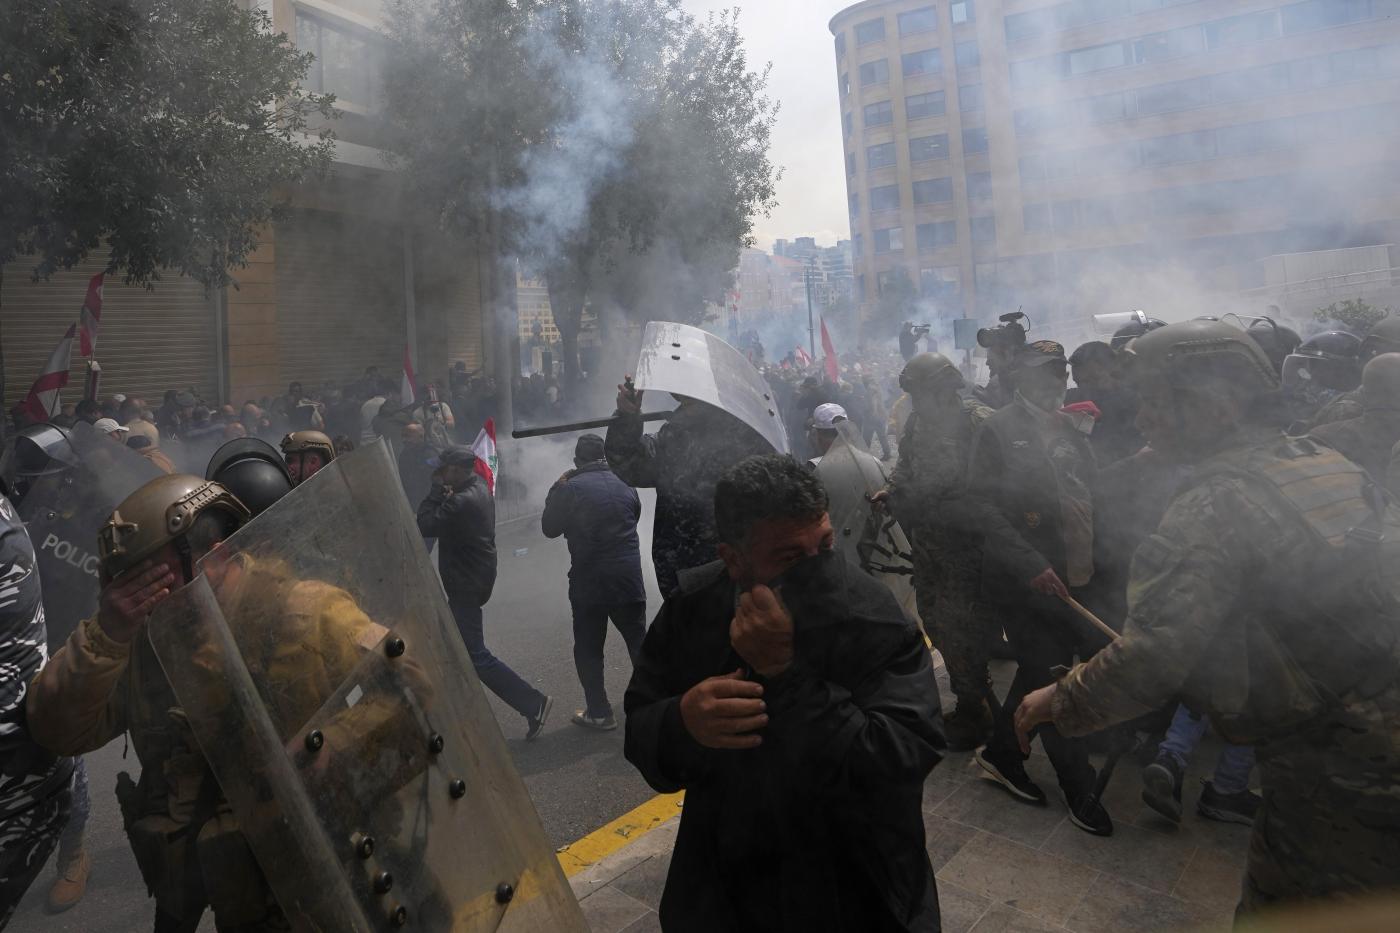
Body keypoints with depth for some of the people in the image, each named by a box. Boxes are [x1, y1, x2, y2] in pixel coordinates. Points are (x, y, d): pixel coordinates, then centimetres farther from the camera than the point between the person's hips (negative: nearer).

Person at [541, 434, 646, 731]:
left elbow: (550, 528, 1)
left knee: (588, 649, 9)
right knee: (639, 641, 17)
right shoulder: (625, 484, 3)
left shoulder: (570, 488, -10)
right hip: (629, 578, 4)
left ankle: (599, 713, 12)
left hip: (589, 582, -3)